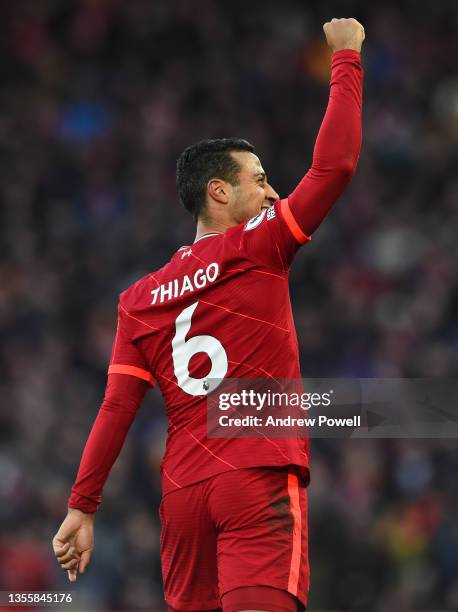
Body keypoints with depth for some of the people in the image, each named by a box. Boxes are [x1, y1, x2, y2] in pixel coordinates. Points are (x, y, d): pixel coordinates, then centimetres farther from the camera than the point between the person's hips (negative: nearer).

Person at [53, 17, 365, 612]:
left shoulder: (140, 298, 13)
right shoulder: (257, 250, 0)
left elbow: (115, 411, 7)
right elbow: (334, 164, -3)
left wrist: (82, 507, 10)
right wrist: (346, 56, 7)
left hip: (183, 493, 6)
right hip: (260, 483, -6)